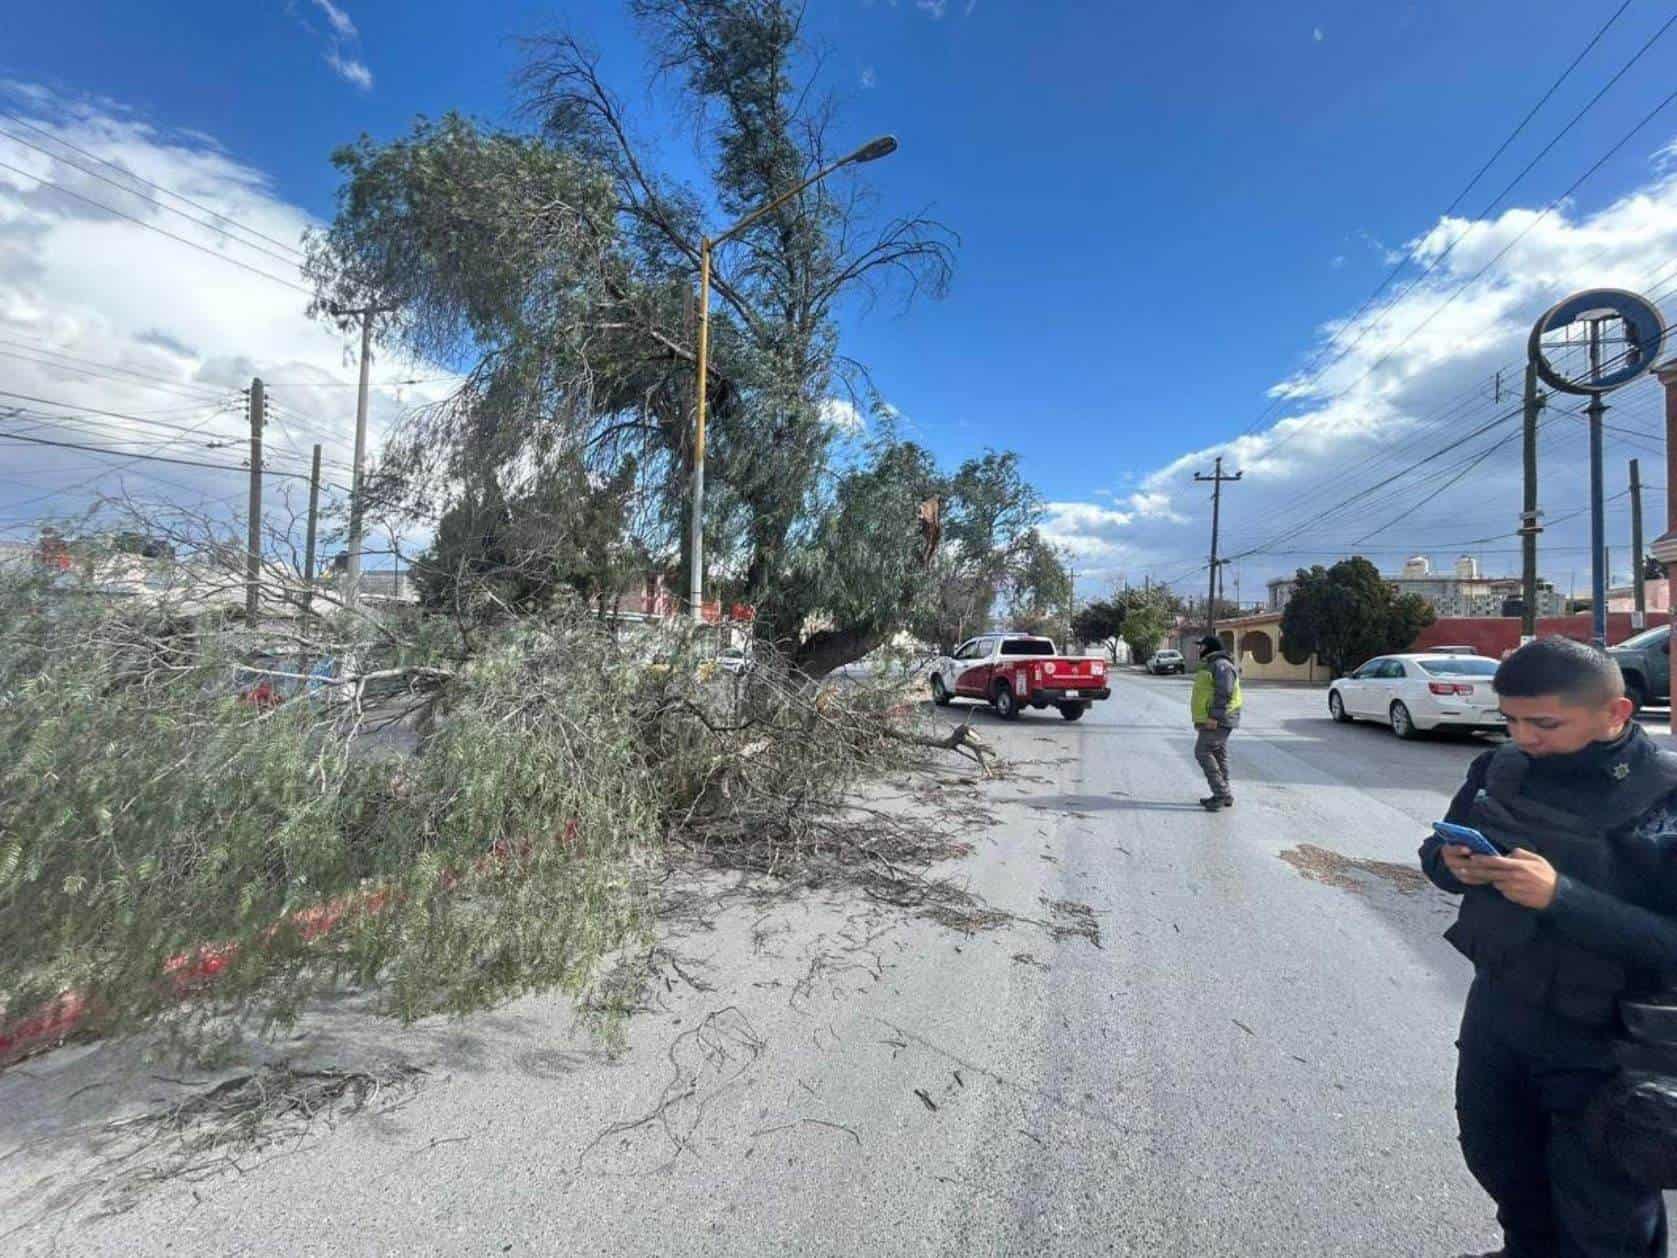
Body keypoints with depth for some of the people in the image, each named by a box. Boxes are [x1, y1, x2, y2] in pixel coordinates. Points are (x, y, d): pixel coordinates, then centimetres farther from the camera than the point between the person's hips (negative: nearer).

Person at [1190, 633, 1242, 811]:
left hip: (1217, 720, -11)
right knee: (1218, 755, 11)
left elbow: (1224, 693, -23)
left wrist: (1214, 717, -26)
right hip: (1214, 720, 11)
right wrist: (1212, 717, 22)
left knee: (1202, 752, -12)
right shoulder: (1211, 665, 19)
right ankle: (1223, 796, 16)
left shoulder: (1221, 665, -14)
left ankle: (1222, 793, -9)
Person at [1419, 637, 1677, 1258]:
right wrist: (1454, 865, -17)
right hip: (1496, 1011, 5)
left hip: (1604, 1044, -4)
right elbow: (1435, 850, 4)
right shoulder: (1501, 768, -7)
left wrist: (1559, 897, -33)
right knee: (1495, 1158, 26)